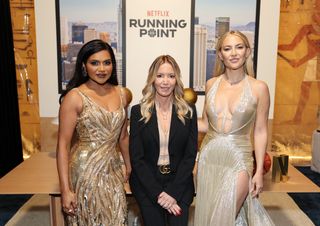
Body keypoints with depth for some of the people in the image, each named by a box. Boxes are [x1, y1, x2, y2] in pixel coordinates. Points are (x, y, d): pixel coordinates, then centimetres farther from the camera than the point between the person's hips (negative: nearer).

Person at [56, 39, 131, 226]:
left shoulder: (120, 94, 3)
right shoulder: (75, 97, -12)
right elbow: (63, 144, -12)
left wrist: (129, 167, 19)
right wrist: (65, 189, -14)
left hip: (113, 172, 5)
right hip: (85, 173, -4)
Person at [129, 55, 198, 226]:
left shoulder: (188, 111, 1)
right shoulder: (138, 111, -3)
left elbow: (190, 155, -1)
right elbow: (136, 157, -4)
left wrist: (173, 192, -10)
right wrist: (158, 193, -12)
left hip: (179, 182, 1)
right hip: (147, 184, 0)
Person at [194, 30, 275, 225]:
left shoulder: (258, 88, -6)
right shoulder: (211, 84, 3)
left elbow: (260, 131, -3)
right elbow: (206, 124, 10)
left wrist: (259, 171, -4)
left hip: (238, 161, -3)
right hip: (209, 158, 4)